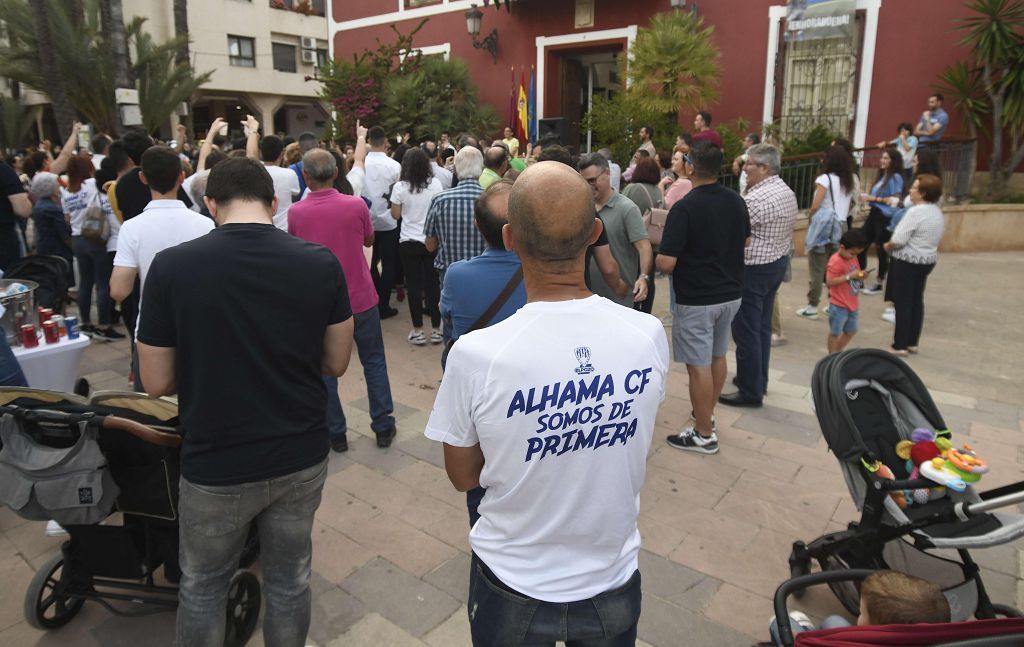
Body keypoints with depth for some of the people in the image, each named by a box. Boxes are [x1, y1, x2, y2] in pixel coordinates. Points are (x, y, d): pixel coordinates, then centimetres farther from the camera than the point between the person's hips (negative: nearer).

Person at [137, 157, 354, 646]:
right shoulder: (321, 263, -10)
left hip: (216, 466, -1)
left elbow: (157, 382, -8)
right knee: (290, 579, 22)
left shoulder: (171, 267, -16)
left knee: (202, 587, 23)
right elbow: (336, 363, -2)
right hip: (301, 458, 2)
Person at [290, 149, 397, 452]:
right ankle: (383, 427, 20)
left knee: (325, 368, 13)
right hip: (361, 298, 0)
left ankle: (336, 433, 19)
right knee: (374, 361, 14)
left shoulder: (296, 212, -9)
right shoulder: (356, 205, -12)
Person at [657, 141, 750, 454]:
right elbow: (745, 241, 18)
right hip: (731, 293, 8)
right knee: (717, 357, 19)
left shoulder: (684, 208, -21)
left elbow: (666, 264, -23)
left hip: (696, 299, -7)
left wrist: (660, 249, -2)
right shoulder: (736, 201, 1)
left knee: (699, 365, 1)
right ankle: (706, 414, 36)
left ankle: (704, 434, 11)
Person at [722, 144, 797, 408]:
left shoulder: (757, 198, -22)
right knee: (762, 327, 18)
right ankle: (759, 379, 30)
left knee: (746, 331, -1)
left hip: (754, 269, -10)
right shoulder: (787, 192, 9)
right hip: (778, 262, 10)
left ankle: (750, 391, 7)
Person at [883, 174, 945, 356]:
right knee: (917, 300, 15)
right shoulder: (937, 212, 8)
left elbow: (899, 239, -23)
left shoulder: (915, 212, -20)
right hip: (928, 260, 9)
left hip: (908, 261, -8)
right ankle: (913, 342, 22)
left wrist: (888, 246, -2)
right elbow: (933, 239, 13)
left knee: (903, 302, -1)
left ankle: (900, 345, 5)